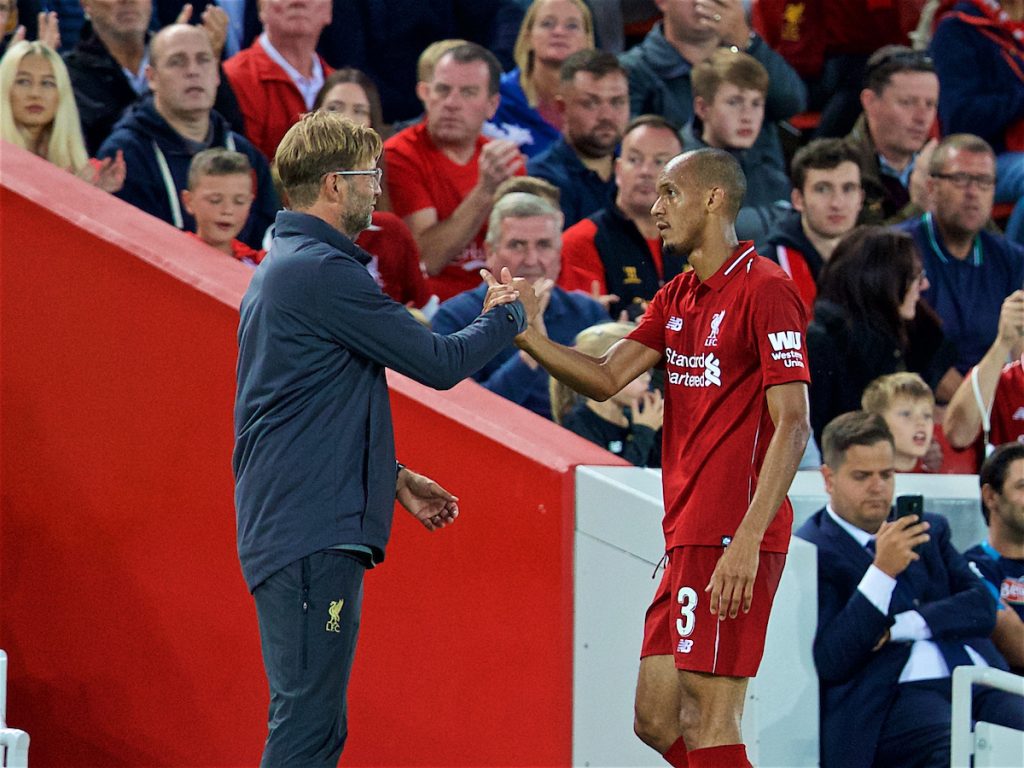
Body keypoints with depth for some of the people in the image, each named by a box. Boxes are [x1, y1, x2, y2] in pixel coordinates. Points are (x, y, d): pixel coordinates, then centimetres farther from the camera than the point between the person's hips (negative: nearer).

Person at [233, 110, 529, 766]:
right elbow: (439, 364, -11)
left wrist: (395, 480, 25)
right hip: (312, 536, -11)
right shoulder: (323, 271, -14)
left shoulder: (283, 268, 19)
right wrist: (505, 318, 7)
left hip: (293, 530, 11)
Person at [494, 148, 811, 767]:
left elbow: (792, 426, -16)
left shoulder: (765, 290, -10)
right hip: (687, 536, 9)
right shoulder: (678, 297, 18)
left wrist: (747, 541, -23)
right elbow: (607, 379, 12)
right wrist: (530, 337, -5)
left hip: (731, 541, -9)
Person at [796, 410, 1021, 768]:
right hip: (896, 694, -6)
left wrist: (900, 627, -3)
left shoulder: (928, 530, 26)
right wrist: (882, 571, -14)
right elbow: (829, 662, -6)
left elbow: (983, 608, 12)